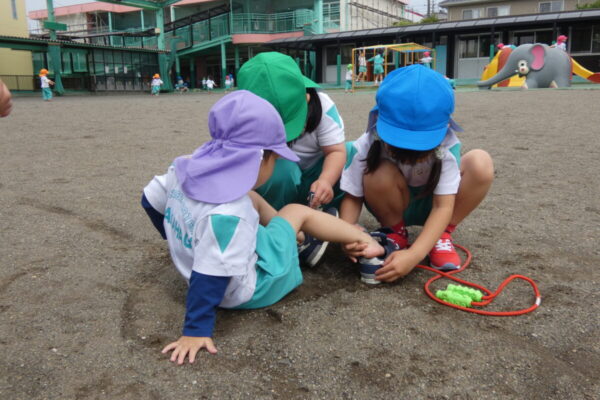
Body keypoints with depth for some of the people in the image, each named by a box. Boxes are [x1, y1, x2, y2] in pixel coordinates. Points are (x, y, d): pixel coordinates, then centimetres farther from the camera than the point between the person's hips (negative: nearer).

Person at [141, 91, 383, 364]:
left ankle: (294, 236, 33)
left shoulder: (185, 168, -12)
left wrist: (179, 237, 19)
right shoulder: (228, 213, -36)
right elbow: (210, 277, -35)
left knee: (252, 198, 16)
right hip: (246, 290, -7)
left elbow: (151, 201, 4)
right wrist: (196, 330, -27)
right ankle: (364, 240, 22)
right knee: (297, 211, 7)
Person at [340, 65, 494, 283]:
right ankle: (395, 232, -5)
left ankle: (442, 234, -6)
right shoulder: (368, 145, -28)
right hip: (393, 205, 0)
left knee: (480, 163, -26)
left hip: (430, 204, 1)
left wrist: (414, 254, -45)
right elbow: (353, 197, -21)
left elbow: (443, 206, -31)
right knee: (380, 174, -35)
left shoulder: (444, 146, -28)